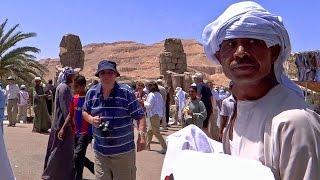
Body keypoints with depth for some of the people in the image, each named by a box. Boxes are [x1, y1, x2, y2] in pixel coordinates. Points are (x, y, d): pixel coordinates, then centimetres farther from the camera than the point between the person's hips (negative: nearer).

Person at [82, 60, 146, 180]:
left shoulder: (126, 93, -12)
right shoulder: (91, 93, 0)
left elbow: (140, 116, -9)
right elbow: (85, 112, 16)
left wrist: (141, 135, -22)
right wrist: (91, 119, -6)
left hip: (123, 151, -3)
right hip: (100, 151, 4)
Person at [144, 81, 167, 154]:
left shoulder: (151, 95, -11)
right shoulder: (159, 94, 14)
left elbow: (149, 105, -17)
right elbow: (163, 105, 17)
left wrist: (144, 102, 0)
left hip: (154, 115, -9)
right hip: (159, 114, 9)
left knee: (156, 132, -7)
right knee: (150, 131, 18)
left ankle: (164, 147, -9)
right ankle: (147, 146, 27)